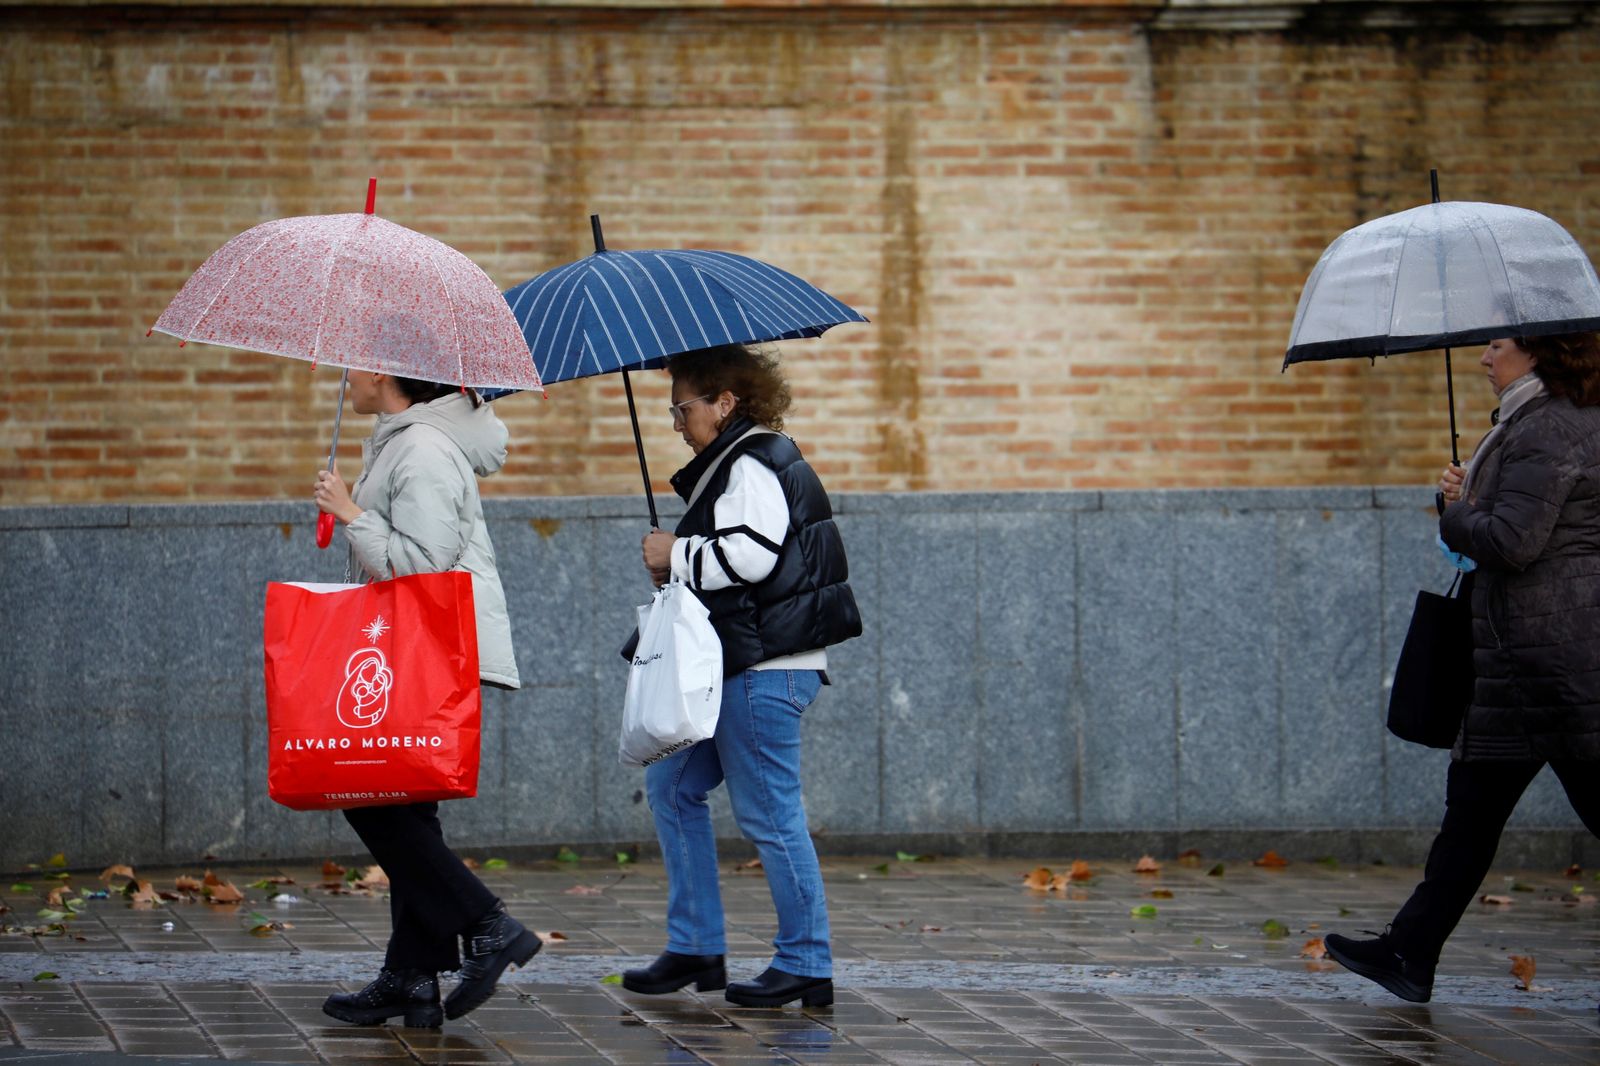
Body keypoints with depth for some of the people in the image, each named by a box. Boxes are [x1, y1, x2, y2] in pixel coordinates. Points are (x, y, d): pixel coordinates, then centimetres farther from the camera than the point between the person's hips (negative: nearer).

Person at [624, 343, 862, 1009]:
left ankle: (805, 965, 1)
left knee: (767, 813, -6)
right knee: (671, 785, 13)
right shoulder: (736, 464, 19)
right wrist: (680, 570, 12)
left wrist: (676, 555, -13)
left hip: (765, 670, -11)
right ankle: (696, 948, 16)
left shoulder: (752, 466, -13)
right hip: (736, 667, 11)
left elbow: (752, 554, -26)